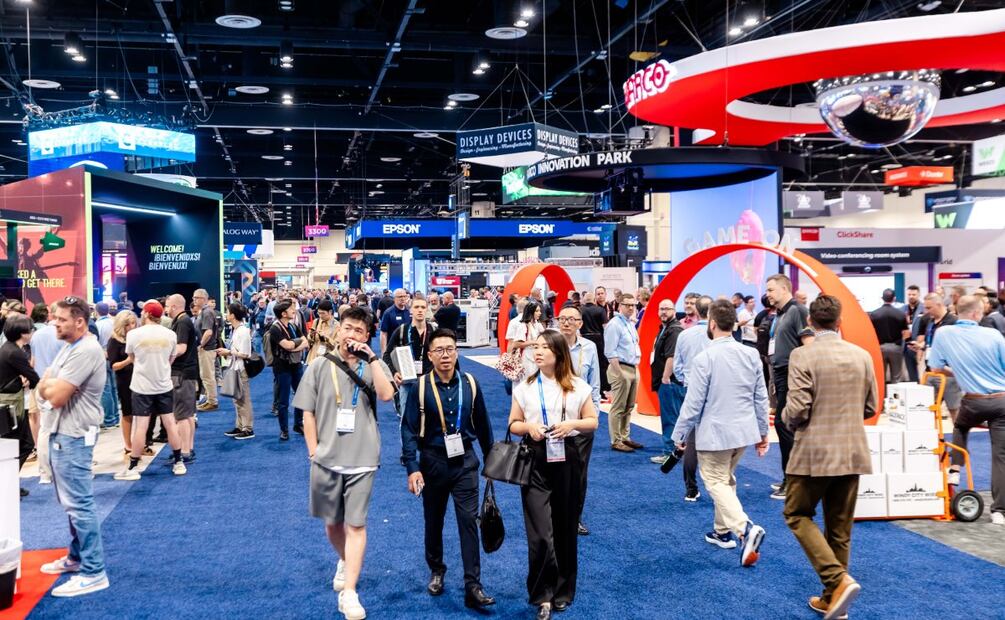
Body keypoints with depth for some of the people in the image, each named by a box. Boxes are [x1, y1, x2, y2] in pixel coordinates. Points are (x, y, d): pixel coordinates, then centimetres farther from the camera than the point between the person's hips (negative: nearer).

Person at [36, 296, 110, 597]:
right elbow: (44, 388, 11)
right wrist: (51, 385, -11)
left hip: (73, 437, -10)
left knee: (79, 505, -7)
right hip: (59, 434, 10)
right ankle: (76, 557, 33)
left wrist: (49, 385, -2)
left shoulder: (86, 351, -20)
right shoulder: (69, 347, 14)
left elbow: (56, 396, -23)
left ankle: (94, 572, -2)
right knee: (71, 502, 20)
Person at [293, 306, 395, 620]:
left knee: (355, 524, -3)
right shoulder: (319, 366, 2)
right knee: (332, 522, 17)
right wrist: (313, 452, 0)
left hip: (361, 459, -2)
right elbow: (308, 412, 4)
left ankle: (349, 593, 2)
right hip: (326, 458, 2)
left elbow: (386, 394, -19)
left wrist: (371, 357, -20)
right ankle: (344, 561, 45)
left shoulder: (373, 366, 0)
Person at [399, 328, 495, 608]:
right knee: (433, 521, 15)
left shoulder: (469, 383, -4)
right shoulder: (420, 386, -11)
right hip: (432, 461, 0)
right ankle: (436, 571, 37)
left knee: (469, 520, -5)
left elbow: (482, 424, 6)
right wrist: (412, 468, -15)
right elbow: (409, 429, -9)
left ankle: (473, 587, -2)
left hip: (465, 461, 1)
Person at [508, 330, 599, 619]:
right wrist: (529, 426, -14)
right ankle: (542, 596, 7)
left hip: (566, 459, 1)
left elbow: (593, 421, 6)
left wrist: (573, 424, -13)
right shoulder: (524, 387, 1)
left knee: (565, 530, 12)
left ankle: (562, 592, 31)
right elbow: (513, 424, 7)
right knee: (540, 535, -9)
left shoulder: (578, 387, 0)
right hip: (535, 461, -1)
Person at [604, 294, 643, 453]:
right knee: (618, 408, -4)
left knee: (628, 408, 15)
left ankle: (625, 438, 24)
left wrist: (636, 367, 15)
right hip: (621, 368, -9)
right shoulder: (614, 325, -12)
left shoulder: (631, 324, 15)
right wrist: (619, 373, -20)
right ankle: (616, 442, 2)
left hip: (633, 369, 9)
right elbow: (610, 352, -16)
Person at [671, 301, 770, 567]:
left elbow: (693, 403, -14)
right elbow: (761, 398, 6)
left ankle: (745, 528, -21)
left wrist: (680, 434, -2)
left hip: (715, 432, -6)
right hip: (745, 430, 6)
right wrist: (763, 431, 17)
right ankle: (723, 531, 32)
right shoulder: (751, 354, -1)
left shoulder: (704, 358, -18)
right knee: (727, 479, 22)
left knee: (717, 482, 0)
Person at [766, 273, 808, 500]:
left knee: (784, 424, -7)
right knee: (784, 425, 13)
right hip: (780, 374, 9)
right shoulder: (779, 314, 16)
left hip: (792, 375, -9)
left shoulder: (797, 310, -11)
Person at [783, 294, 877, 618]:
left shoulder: (802, 355, -14)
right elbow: (870, 408, 10)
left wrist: (786, 418, 5)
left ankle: (839, 580, -7)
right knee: (840, 526, 14)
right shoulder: (862, 355, 3)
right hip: (852, 452, 5)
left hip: (815, 452, -5)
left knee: (797, 515, 10)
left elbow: (797, 411, -17)